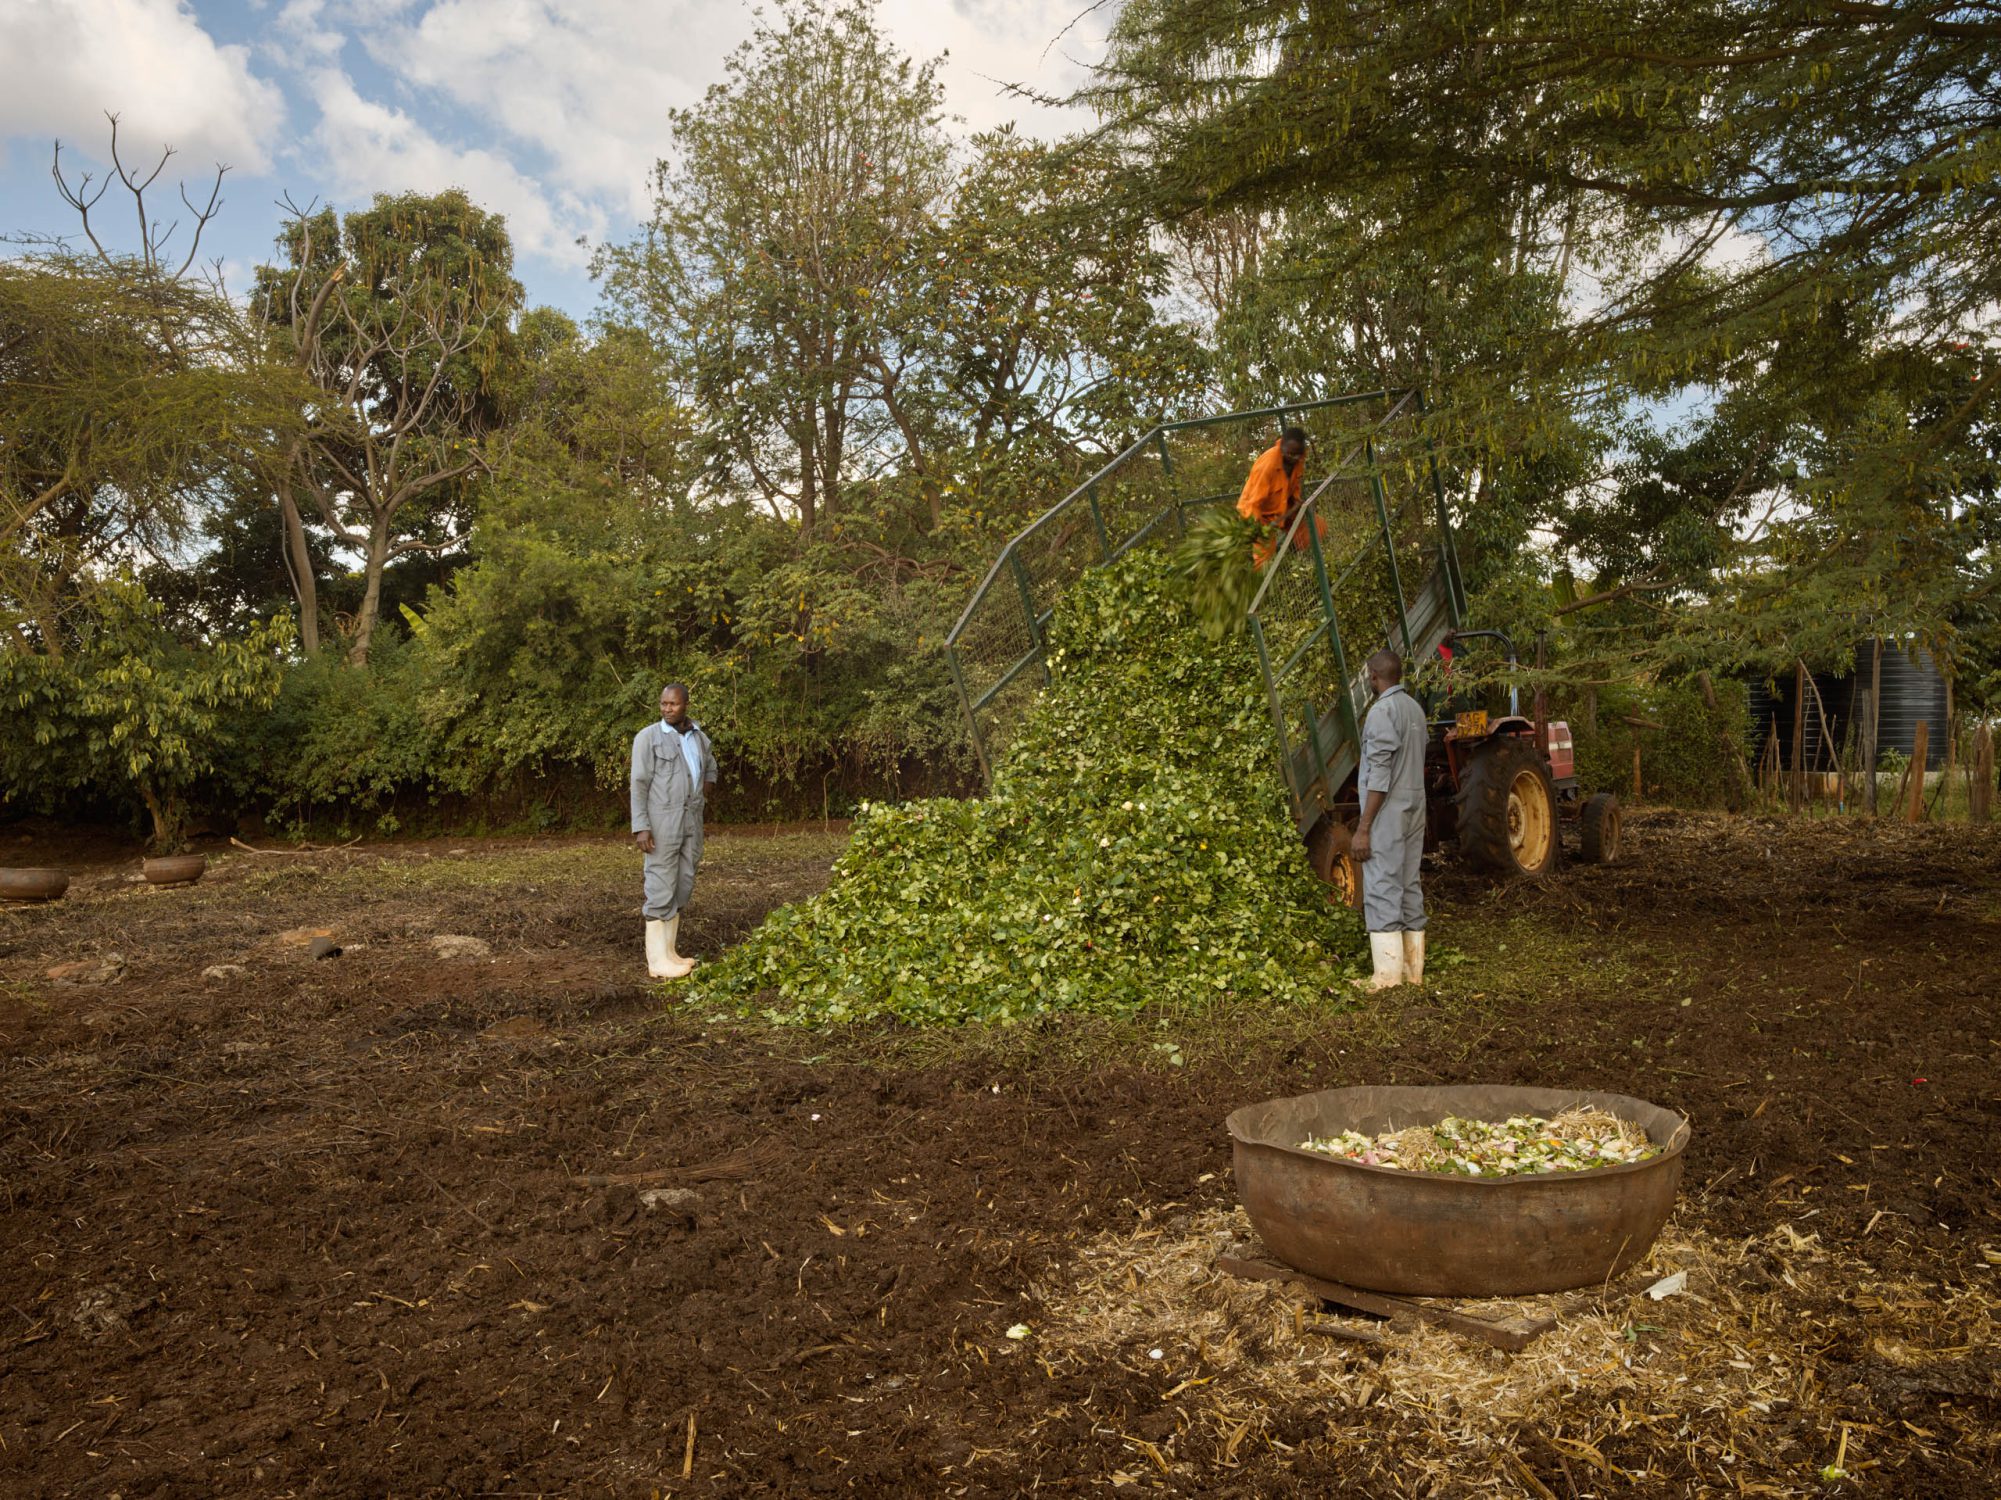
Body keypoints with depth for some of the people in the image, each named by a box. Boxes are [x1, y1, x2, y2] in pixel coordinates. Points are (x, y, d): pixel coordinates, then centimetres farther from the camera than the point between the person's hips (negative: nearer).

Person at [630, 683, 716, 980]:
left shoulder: (699, 738, 10)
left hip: (691, 823, 6)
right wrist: (640, 827, -17)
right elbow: (639, 784, -11)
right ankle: (658, 960, -1)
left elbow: (710, 766, 32)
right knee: (661, 890, -5)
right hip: (661, 823, -6)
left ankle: (670, 952, 16)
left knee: (682, 888, 8)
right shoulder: (648, 737, -7)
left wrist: (704, 794, 15)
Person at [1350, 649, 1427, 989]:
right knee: (1409, 886, 12)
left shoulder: (1382, 711, -14)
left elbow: (1380, 776, -18)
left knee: (1382, 890, -7)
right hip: (1415, 807, 9)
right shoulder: (1415, 708, 12)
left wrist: (1363, 828, -18)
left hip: (1388, 811, -9)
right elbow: (1418, 761, 14)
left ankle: (1387, 977, -9)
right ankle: (1413, 969, 16)